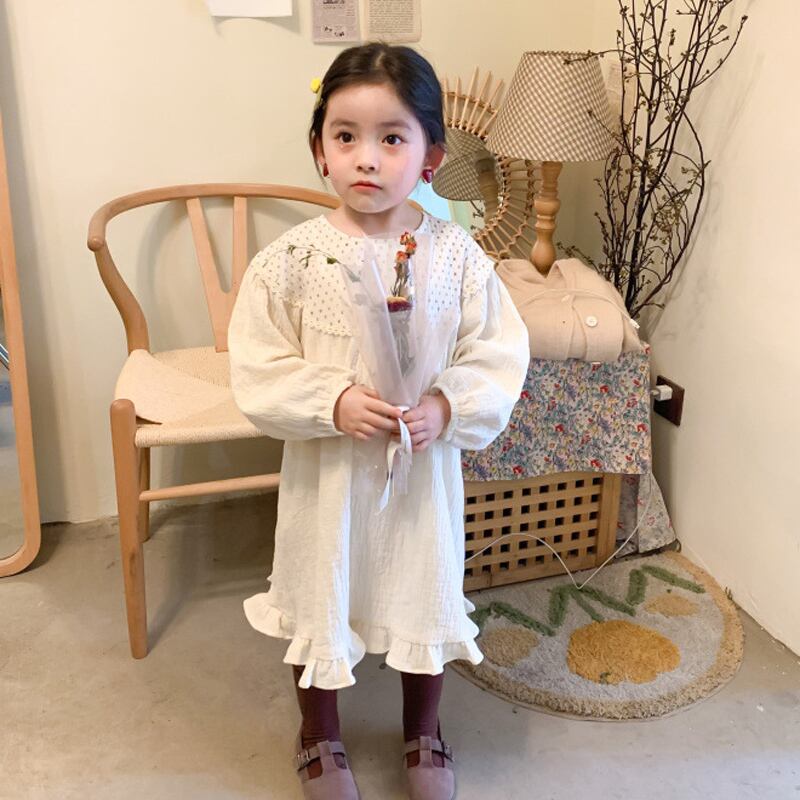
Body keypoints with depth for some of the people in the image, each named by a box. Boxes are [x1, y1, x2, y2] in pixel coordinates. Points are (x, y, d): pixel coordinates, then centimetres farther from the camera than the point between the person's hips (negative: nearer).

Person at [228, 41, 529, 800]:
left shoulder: (457, 255, -10)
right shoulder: (292, 257, -13)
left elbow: (499, 359, -6)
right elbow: (258, 372, -12)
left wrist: (448, 408, -23)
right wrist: (334, 403, -25)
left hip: (425, 469, 1)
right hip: (324, 471, 0)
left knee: (424, 596, 19)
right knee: (320, 597, 17)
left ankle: (423, 733, 48)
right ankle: (319, 738, 45)